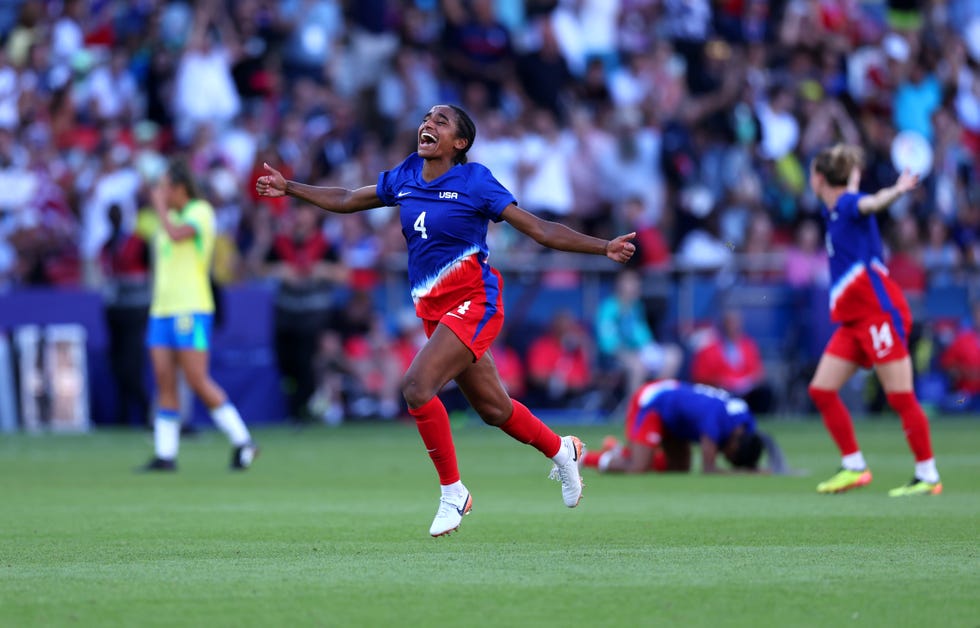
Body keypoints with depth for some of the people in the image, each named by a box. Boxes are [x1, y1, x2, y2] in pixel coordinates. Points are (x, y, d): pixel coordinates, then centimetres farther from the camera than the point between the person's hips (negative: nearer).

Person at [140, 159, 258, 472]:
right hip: (162, 308, 8)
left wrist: (160, 206, -11)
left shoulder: (200, 212, -6)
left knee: (198, 381, -10)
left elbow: (177, 235, -25)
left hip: (190, 309, -8)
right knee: (165, 382, 0)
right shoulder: (170, 218, 19)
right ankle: (165, 455, -2)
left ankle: (242, 442, 0)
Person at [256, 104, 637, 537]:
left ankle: (452, 492, -9)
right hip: (433, 308, 7)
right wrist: (289, 188, 21)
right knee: (492, 408, 15)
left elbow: (539, 229, -10)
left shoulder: (474, 181, -10)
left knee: (416, 386, -23)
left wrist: (603, 248, -18)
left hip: (473, 302, -6)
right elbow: (347, 200, 21)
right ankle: (562, 450, 41)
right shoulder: (405, 176, 6)